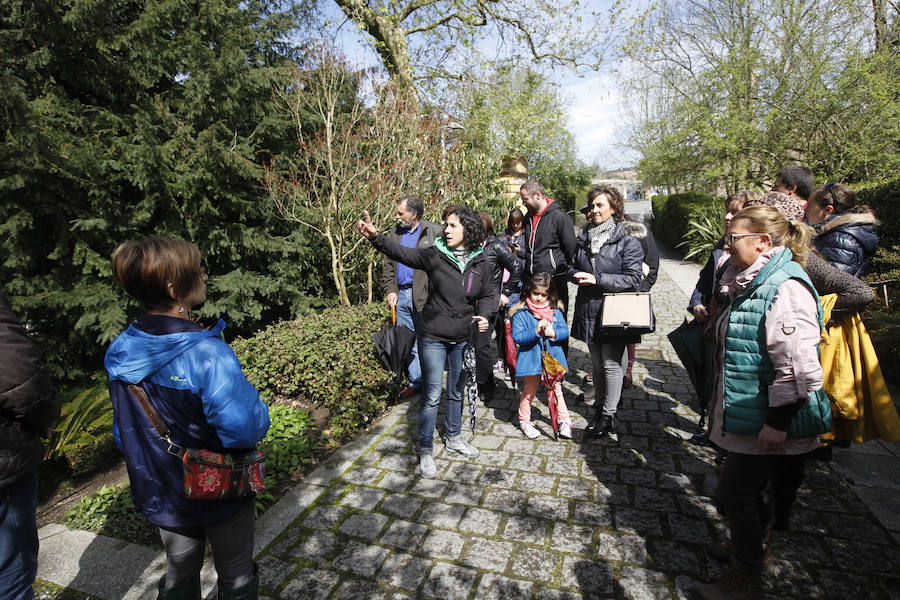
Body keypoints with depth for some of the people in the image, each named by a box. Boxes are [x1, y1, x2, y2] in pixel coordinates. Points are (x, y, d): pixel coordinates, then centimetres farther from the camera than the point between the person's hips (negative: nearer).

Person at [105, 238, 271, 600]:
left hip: (162, 495, 6)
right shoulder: (207, 354, -32)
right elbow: (246, 427, -36)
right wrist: (259, 410, -14)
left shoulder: (120, 353, -8)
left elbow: (122, 433, 3)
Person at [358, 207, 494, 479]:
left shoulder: (480, 263, -1)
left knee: (457, 392, 20)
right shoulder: (434, 255, -9)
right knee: (432, 396, 2)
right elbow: (400, 252, -21)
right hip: (433, 337, -3)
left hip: (463, 339, 3)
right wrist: (375, 236, -36)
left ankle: (453, 437, 42)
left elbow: (487, 295, 10)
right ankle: (425, 451, 20)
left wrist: (484, 315, -9)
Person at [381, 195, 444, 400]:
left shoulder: (434, 232, -5)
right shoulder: (397, 232, 15)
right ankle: (416, 381, 23)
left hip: (423, 297, -6)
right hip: (401, 295, 6)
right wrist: (390, 290, 6)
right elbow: (388, 264, 18)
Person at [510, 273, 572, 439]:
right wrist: (536, 332, -27)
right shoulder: (521, 313, -9)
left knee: (557, 389, 13)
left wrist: (554, 333, -20)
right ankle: (524, 421, 29)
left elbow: (565, 330, 1)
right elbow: (517, 336, -15)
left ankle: (564, 421, 26)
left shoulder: (555, 310, 2)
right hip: (531, 358, -2)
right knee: (529, 391, 11)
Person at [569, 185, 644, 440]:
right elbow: (573, 268, 19)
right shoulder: (583, 239, 9)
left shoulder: (627, 242, -8)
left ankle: (609, 415, 16)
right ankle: (599, 409, 30)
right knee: (597, 364, 16)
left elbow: (633, 278, -13)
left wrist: (597, 279, -20)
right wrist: (576, 275, -5)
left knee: (612, 364, 1)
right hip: (589, 311, 5)